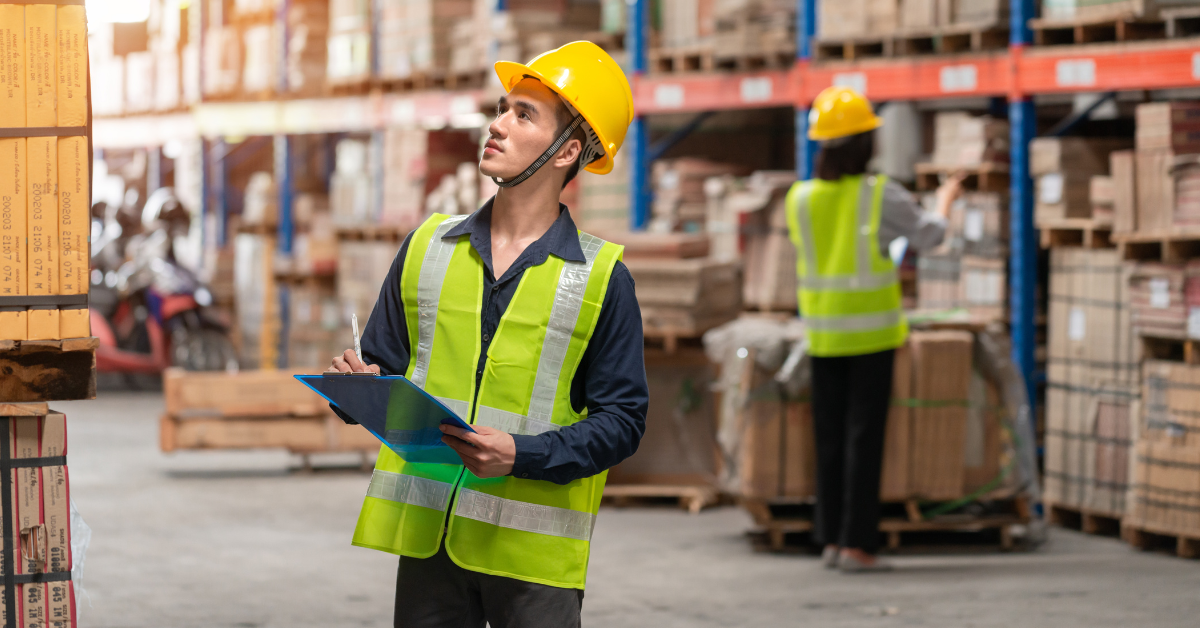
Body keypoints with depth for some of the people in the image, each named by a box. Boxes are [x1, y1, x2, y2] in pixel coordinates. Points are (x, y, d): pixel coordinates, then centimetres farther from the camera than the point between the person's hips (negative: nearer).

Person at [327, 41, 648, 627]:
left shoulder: (601, 277, -1)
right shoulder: (427, 246, 10)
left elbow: (622, 419, -4)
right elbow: (385, 363, 16)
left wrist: (522, 454, -18)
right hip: (427, 533, 3)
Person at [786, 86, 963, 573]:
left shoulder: (800, 199, -1)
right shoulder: (881, 195, -12)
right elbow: (929, 236, 1)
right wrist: (945, 201, 22)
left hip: (824, 333, 4)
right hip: (872, 332, -4)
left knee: (831, 437, 10)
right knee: (864, 437, -1)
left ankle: (832, 540, 12)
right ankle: (857, 544, -3)